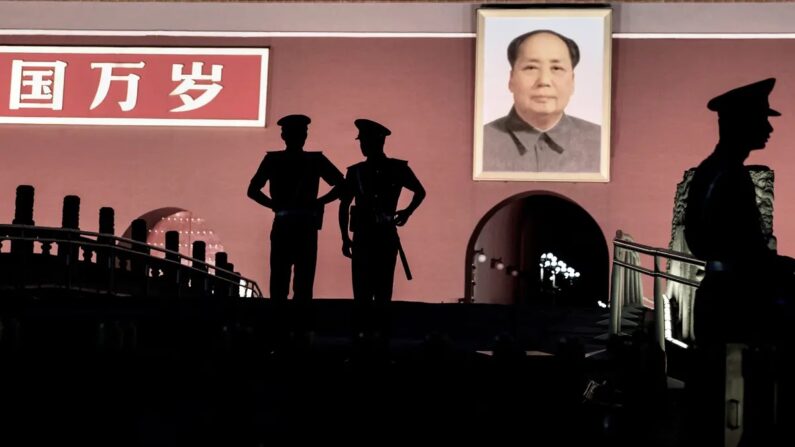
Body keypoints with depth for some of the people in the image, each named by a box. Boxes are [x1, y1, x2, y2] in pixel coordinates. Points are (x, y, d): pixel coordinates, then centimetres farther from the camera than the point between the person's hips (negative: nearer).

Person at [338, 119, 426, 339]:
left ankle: (379, 330, 7)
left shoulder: (398, 168, 3)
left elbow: (420, 192, 17)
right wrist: (345, 238, 3)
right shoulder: (356, 171, 6)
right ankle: (362, 330, 1)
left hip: (386, 236, -1)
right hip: (362, 236, 1)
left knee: (383, 287, 2)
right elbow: (344, 205, 8)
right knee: (362, 287, -3)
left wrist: (407, 212, 4)